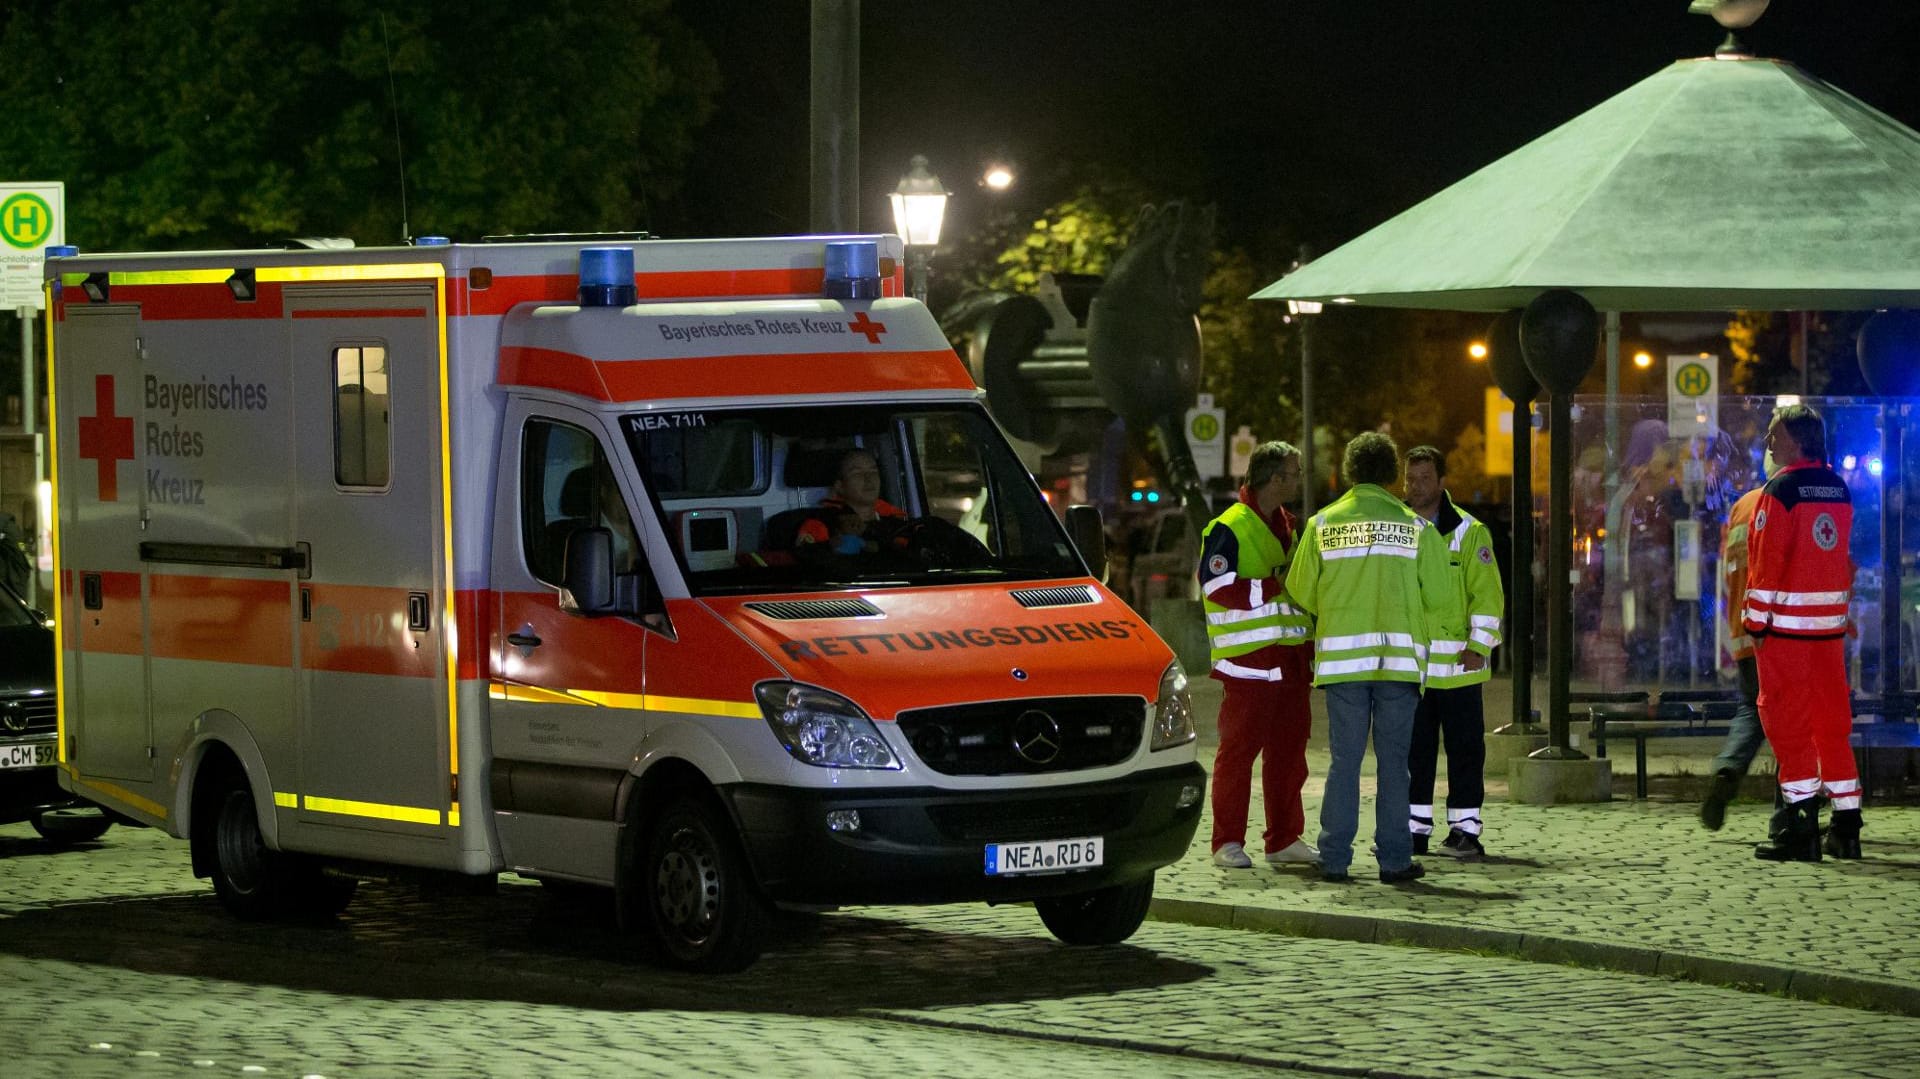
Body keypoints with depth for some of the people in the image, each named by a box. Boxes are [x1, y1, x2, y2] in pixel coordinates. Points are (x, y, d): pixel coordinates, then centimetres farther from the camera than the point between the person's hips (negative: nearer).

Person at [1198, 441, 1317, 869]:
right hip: (1248, 658, -8)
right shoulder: (1229, 528, -9)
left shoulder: (1284, 527, 19)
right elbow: (1218, 589, -19)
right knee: (1239, 749, -6)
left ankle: (1284, 838, 15)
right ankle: (1227, 842, -3)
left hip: (1288, 656, 8)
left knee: (1288, 749, 9)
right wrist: (1276, 585, -19)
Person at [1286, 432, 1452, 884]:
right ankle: (1394, 858, 3)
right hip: (1399, 655, -1)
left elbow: (1301, 591, 7)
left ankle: (1335, 858, 2)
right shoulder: (1416, 527, 2)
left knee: (1345, 758, 5)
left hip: (1341, 655, 1)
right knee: (1393, 759, 4)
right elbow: (1436, 599, 0)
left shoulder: (1323, 524, 3)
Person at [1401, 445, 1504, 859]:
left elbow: (1487, 593, -4)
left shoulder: (1468, 532, -2)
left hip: (1456, 664, -4)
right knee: (1413, 750, 7)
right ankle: (1415, 827, 13)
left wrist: (1478, 646, -11)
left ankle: (1465, 829, 5)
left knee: (1464, 748, 0)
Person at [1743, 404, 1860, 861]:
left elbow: (1767, 561, -13)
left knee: (1787, 719, -2)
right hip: (1830, 621, 7)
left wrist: (1757, 622, -8)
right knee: (1832, 719, 11)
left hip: (1787, 621, -7)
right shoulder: (1839, 489, 10)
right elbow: (1844, 557, 15)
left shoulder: (1780, 491, -12)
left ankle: (1800, 824, -6)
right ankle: (1846, 826, 12)